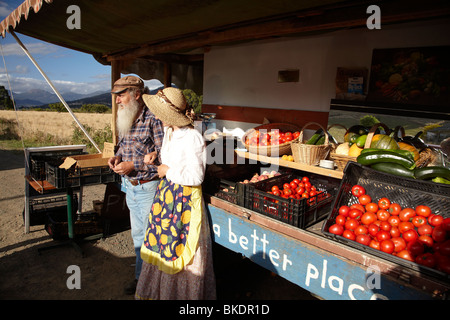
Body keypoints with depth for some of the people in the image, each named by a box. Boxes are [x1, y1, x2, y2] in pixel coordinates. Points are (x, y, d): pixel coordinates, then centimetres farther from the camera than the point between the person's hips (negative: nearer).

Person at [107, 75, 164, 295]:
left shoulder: (153, 119, -17)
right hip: (130, 186, 8)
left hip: (148, 188, -8)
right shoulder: (125, 120, 7)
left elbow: (162, 158, -20)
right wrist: (118, 157, 0)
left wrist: (133, 165, -22)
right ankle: (141, 275, 39)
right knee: (137, 234, 20)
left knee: (150, 236, 7)